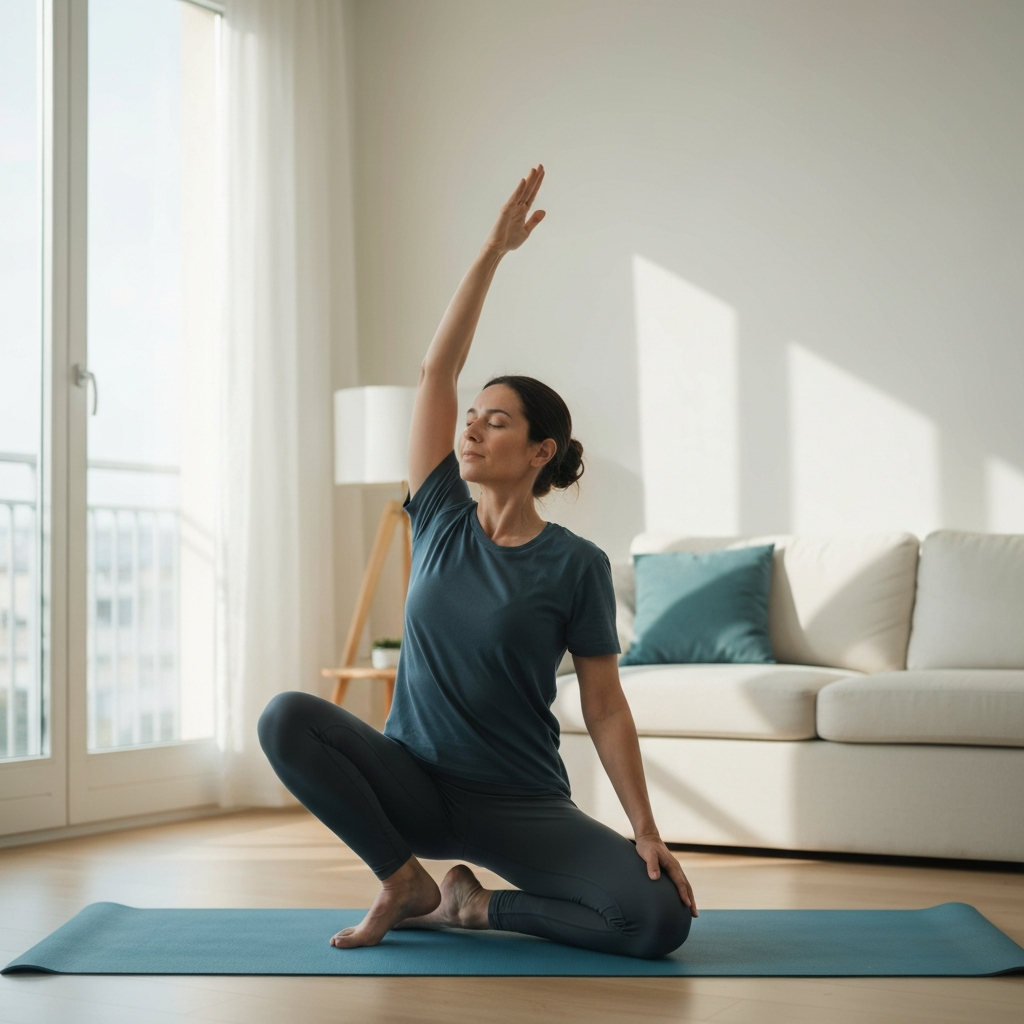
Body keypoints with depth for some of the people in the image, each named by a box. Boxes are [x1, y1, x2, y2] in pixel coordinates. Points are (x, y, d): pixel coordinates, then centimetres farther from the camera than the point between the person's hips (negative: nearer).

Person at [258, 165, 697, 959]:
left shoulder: (575, 564, -8)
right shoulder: (442, 521, 1)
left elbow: (605, 707, -5)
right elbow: (437, 369, -4)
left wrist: (647, 832, -12)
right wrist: (495, 250, -7)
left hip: (520, 804, -2)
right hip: (416, 784, 3)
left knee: (661, 919, -25)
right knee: (286, 717, -26)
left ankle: (476, 903, 0)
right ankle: (407, 880, -5)